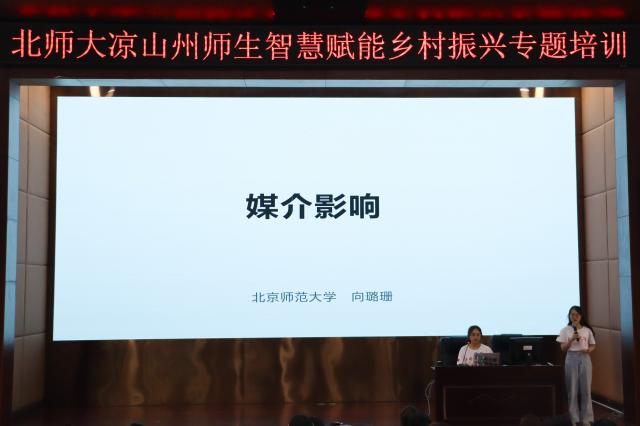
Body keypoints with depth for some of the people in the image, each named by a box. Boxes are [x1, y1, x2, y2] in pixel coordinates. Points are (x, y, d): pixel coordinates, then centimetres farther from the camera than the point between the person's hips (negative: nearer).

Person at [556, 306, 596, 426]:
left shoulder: (587, 330, 4)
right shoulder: (565, 330, 1)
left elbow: (593, 345, 10)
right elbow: (563, 348, -1)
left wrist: (588, 350, -11)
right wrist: (571, 339, -16)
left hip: (584, 358, 1)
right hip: (571, 359, -1)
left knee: (586, 388, 2)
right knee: (572, 389, 2)